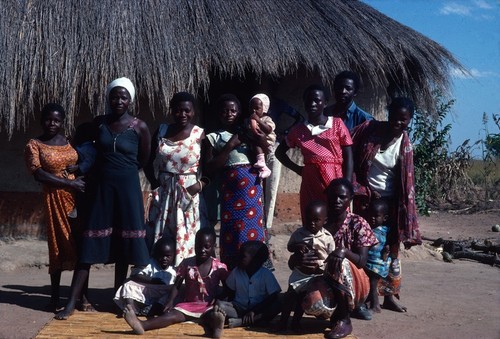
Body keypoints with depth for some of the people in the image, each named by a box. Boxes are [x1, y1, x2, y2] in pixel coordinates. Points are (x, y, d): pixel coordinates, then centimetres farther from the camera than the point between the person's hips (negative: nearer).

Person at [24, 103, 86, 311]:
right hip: (56, 199, -4)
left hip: (79, 196, 4)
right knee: (58, 246, 0)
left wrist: (84, 182, 4)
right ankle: (55, 297, 12)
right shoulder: (34, 145, -1)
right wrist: (69, 184, -15)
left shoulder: (69, 141, 12)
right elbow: (38, 174, -11)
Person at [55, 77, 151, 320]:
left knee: (123, 244, 5)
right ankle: (71, 303, 1)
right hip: (102, 186, 2)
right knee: (90, 243, -1)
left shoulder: (139, 127, -3)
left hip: (128, 187, -1)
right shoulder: (98, 123, 4)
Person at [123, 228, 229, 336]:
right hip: (189, 304, 1)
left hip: (209, 307, -1)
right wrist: (170, 301, -14)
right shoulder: (187, 263, 3)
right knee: (173, 314, -31)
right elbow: (177, 285, 4)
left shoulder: (220, 267, 0)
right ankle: (142, 325, -60)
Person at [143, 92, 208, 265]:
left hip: (189, 195, -3)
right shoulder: (161, 131, 7)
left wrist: (201, 184, -16)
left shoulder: (200, 135, -4)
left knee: (186, 239, -1)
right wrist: (155, 184, 1)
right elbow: (149, 163, 13)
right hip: (164, 194, 3)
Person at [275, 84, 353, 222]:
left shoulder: (337, 124, 4)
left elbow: (348, 156, 1)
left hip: (334, 180, -2)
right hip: (310, 182, 2)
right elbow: (280, 151, 22)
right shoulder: (298, 130, 10)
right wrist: (298, 169, 8)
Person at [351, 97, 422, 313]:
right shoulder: (368, 129, -8)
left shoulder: (404, 145, -4)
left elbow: (406, 181, -3)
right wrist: (362, 190, -7)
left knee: (391, 249, 6)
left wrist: (405, 217, -7)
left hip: (390, 202, 1)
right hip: (365, 198, -1)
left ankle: (390, 296, 17)